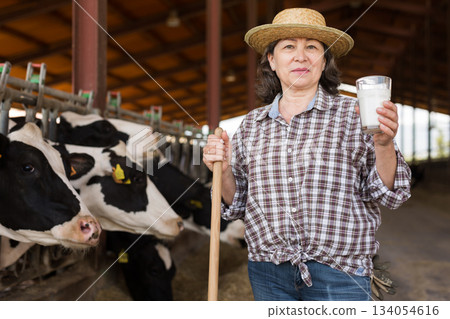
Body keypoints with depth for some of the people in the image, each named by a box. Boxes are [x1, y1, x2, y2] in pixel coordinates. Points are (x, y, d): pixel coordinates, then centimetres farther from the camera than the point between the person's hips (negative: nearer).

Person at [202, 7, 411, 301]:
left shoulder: (353, 115, -3)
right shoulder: (252, 124, 5)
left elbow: (388, 195, -4)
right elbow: (237, 205, 11)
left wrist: (383, 144, -20)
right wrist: (224, 171, -8)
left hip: (339, 276, -2)